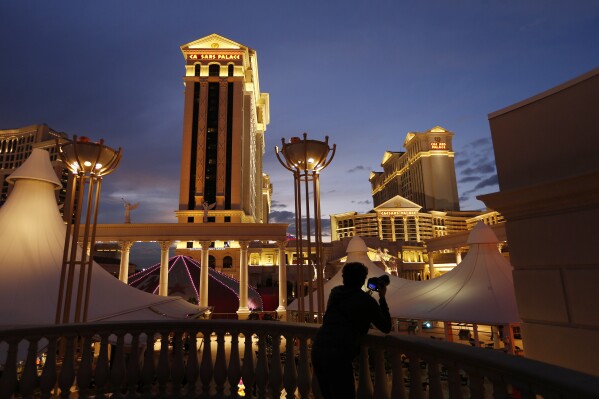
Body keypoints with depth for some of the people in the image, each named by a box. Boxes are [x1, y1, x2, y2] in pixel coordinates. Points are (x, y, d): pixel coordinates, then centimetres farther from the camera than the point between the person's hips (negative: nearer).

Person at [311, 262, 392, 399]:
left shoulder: (335, 292, 15)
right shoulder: (367, 301, -1)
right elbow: (386, 327, 12)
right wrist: (382, 298, 18)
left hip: (317, 350, 6)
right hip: (338, 355, -6)